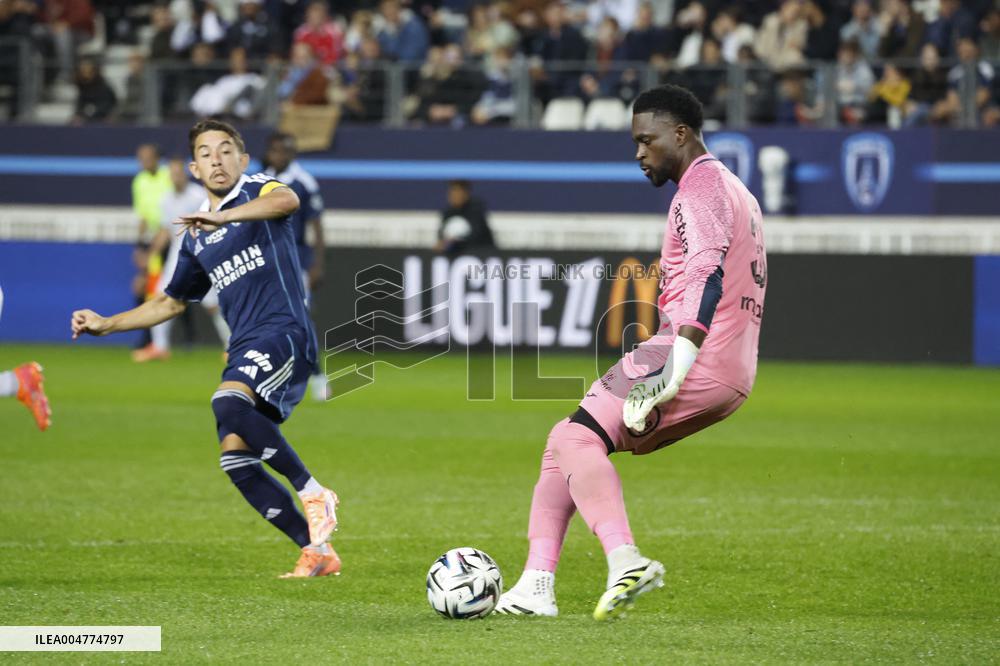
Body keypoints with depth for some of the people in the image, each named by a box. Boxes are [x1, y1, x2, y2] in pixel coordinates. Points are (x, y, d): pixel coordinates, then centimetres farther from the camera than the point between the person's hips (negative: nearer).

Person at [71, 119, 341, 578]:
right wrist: (106, 324, 23)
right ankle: (317, 551, 1)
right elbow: (171, 302, 32)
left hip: (283, 333, -8)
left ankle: (312, 493, -23)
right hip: (243, 348, 8)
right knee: (236, 460, -4)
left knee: (228, 403, -33)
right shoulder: (197, 238, 20)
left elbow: (288, 200, -26)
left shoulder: (256, 189, 0)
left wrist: (223, 217, -40)